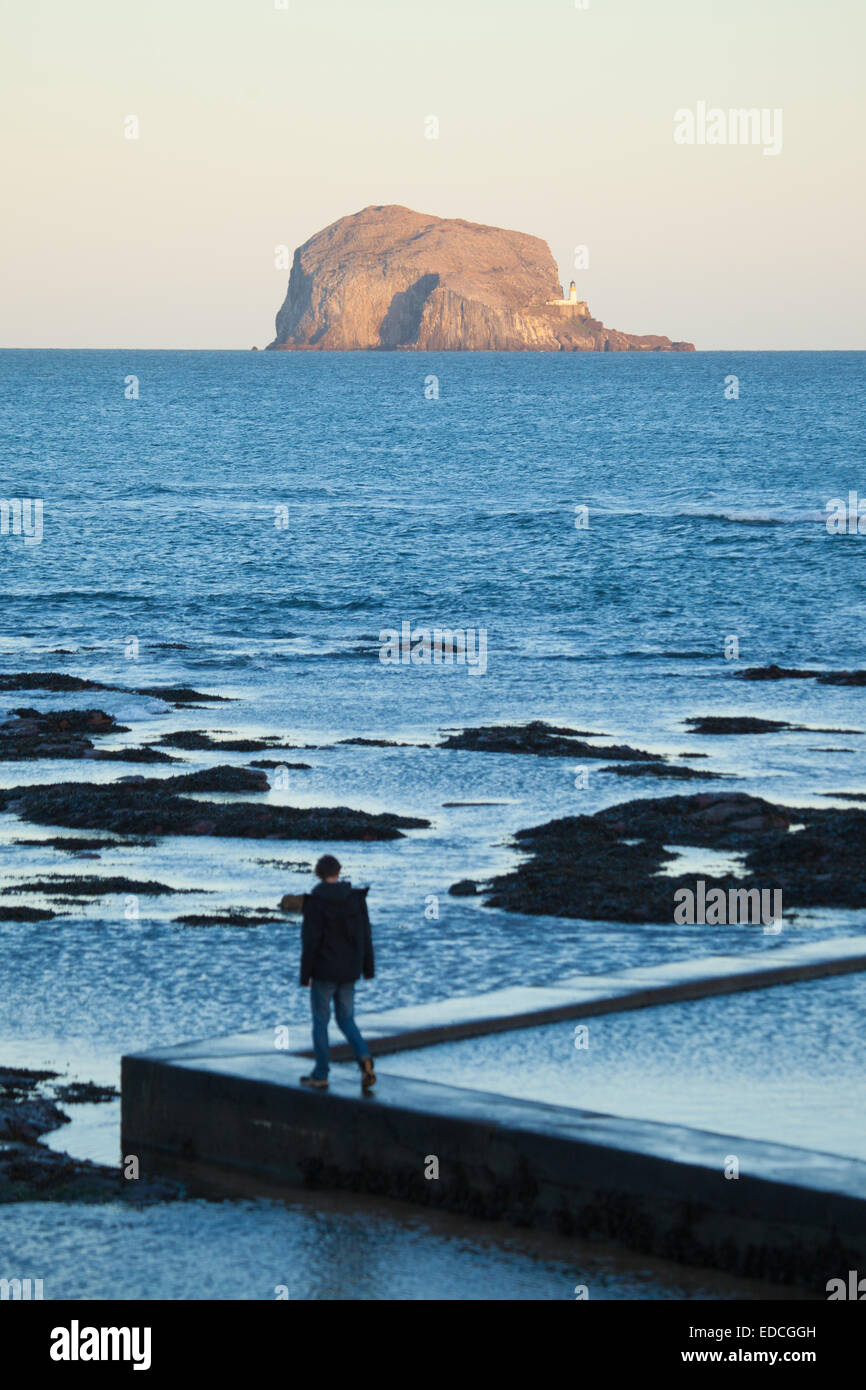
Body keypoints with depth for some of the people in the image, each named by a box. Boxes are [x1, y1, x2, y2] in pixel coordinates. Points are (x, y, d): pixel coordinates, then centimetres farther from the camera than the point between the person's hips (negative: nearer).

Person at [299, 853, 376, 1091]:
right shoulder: (356, 898, -1)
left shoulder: (316, 902, -14)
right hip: (349, 971, 4)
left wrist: (305, 974, -6)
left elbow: (310, 940, -13)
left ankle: (320, 1075, 13)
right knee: (346, 1019, 15)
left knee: (320, 1021, 8)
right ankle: (364, 1057, -11)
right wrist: (368, 969, 12)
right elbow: (366, 935, 4)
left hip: (324, 972, -4)